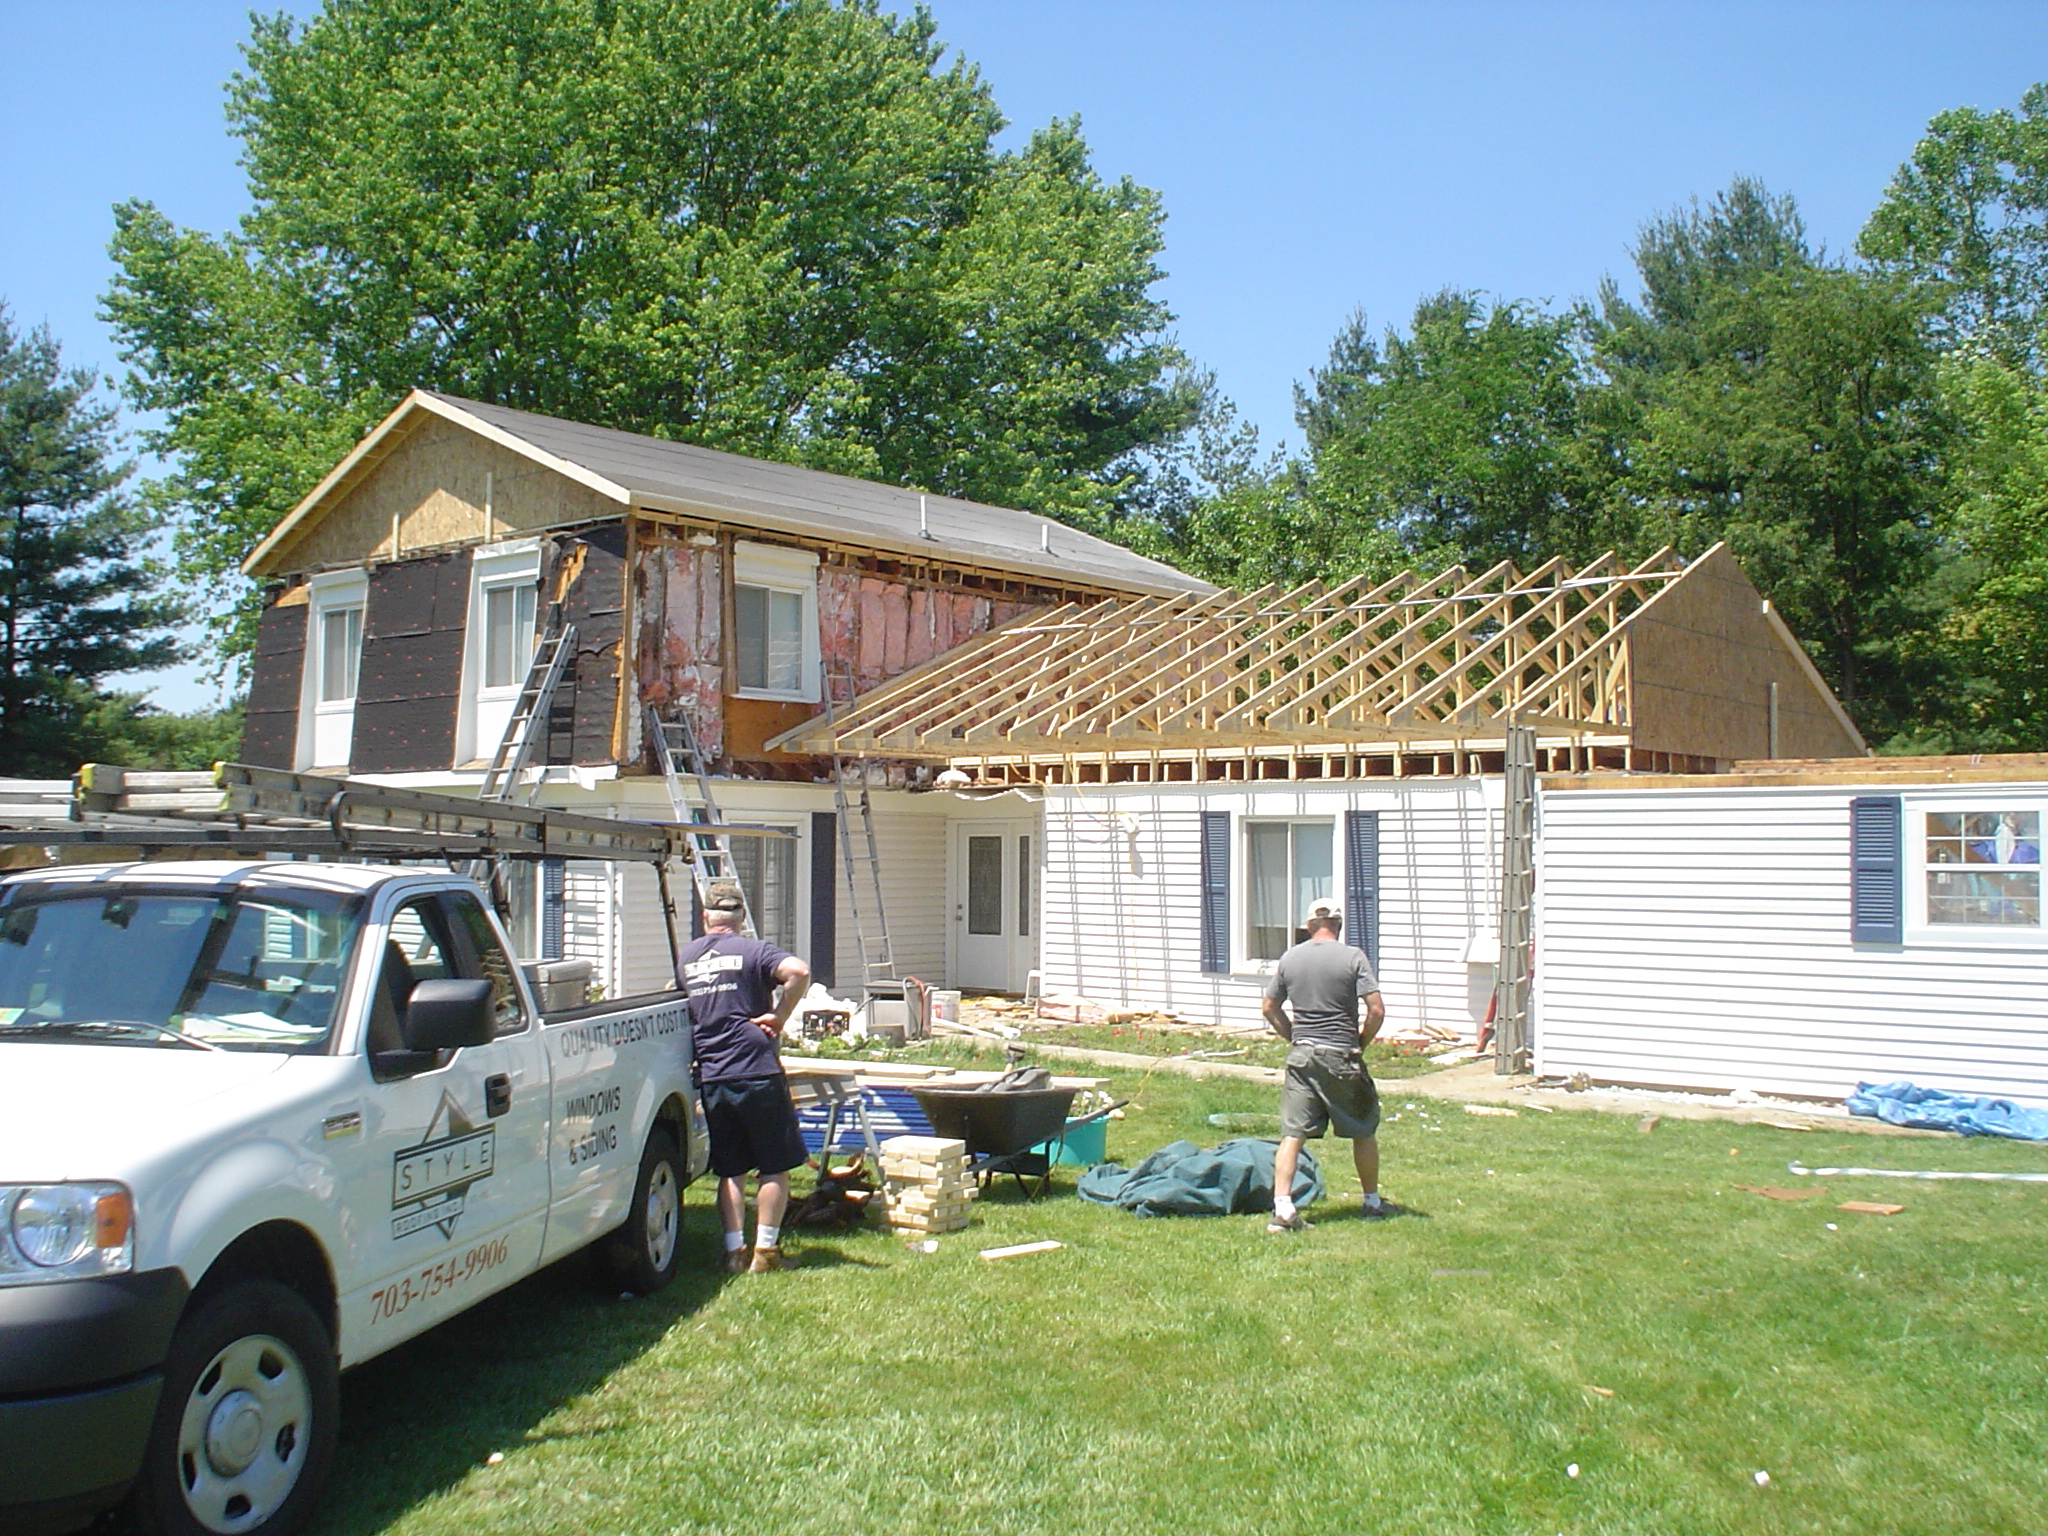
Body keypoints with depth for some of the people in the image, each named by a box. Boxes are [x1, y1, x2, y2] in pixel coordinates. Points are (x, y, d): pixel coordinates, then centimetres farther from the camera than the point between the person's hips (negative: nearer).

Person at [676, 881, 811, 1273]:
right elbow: (799, 972, -23)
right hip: (756, 1072, -4)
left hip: (709, 1077, 5)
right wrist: (779, 1017, -11)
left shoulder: (685, 958, 11)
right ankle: (765, 1251, 6)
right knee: (775, 1166, 7)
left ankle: (735, 1251, 11)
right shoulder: (753, 951, -5)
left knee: (730, 1170, 12)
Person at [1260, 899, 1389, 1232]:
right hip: (1341, 1058, -2)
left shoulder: (1290, 958, 4)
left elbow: (1269, 1008, 11)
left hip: (1301, 1056, 2)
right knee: (1363, 1132, 16)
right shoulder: (1353, 957, -6)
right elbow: (1376, 1009, -11)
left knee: (1292, 1134, -1)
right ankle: (1373, 1202, 28)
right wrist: (1361, 1043, 3)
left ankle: (1282, 1208, -11)